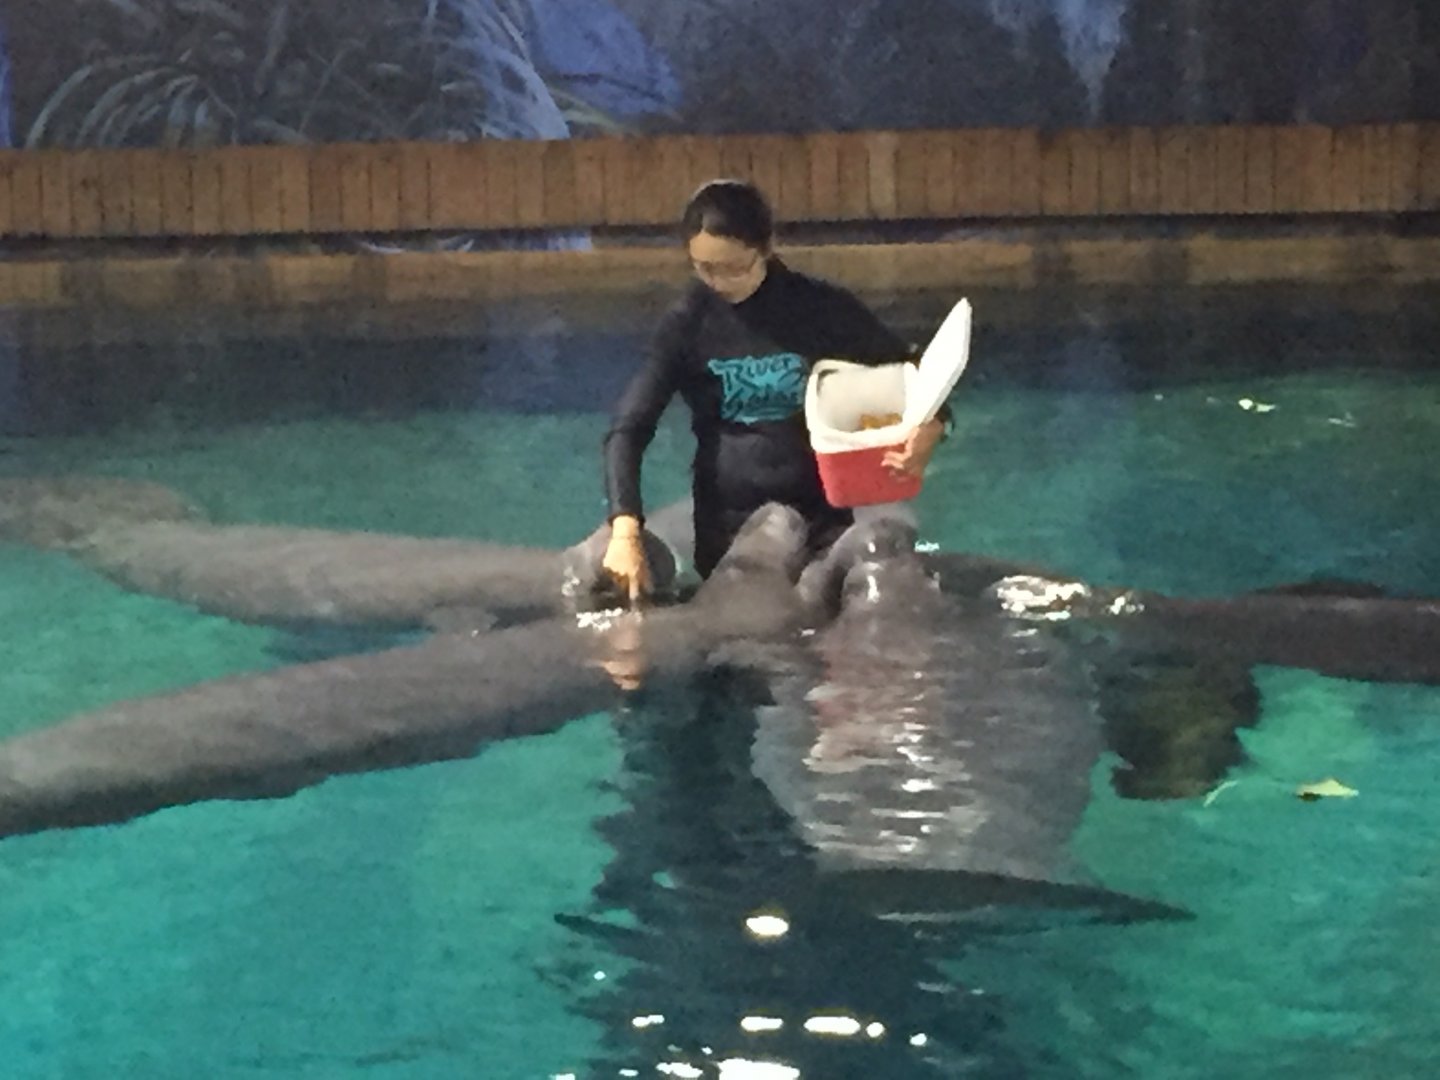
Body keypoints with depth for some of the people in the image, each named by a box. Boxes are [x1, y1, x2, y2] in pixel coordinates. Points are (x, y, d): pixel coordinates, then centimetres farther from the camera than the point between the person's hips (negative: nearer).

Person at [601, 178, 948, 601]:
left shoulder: (823, 308, -4)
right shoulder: (687, 324, -4)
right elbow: (629, 428, -7)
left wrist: (930, 428, -20)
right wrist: (626, 529, -22)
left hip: (820, 517, 0)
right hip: (727, 525, 0)